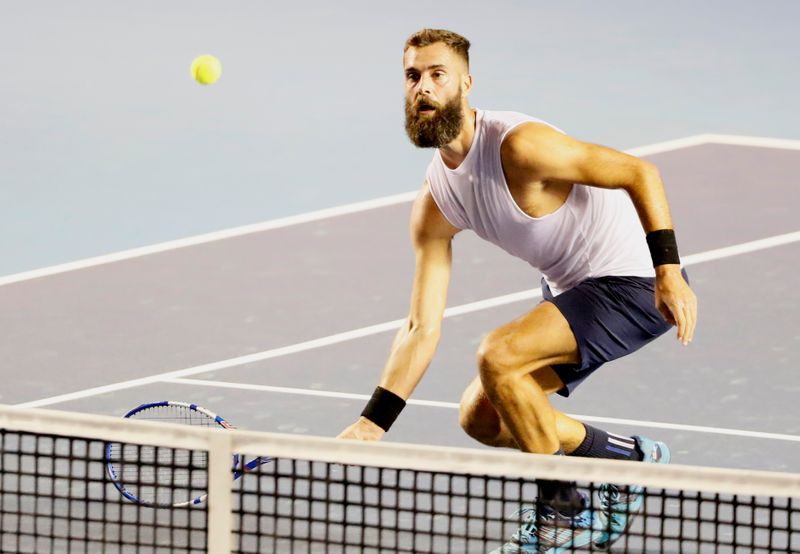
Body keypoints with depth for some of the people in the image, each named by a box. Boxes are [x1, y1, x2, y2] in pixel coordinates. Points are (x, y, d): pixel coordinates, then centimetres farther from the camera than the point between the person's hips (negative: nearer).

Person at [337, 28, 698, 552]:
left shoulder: (519, 146, -24)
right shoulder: (435, 205, 1)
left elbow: (638, 171, -20)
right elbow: (422, 328, 2)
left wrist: (668, 269, -27)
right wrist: (374, 422, -6)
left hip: (635, 282, -9)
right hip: (570, 288, 9)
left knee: (497, 356, -24)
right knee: (480, 418, 7)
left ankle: (565, 505, -6)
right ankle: (628, 456, 21)